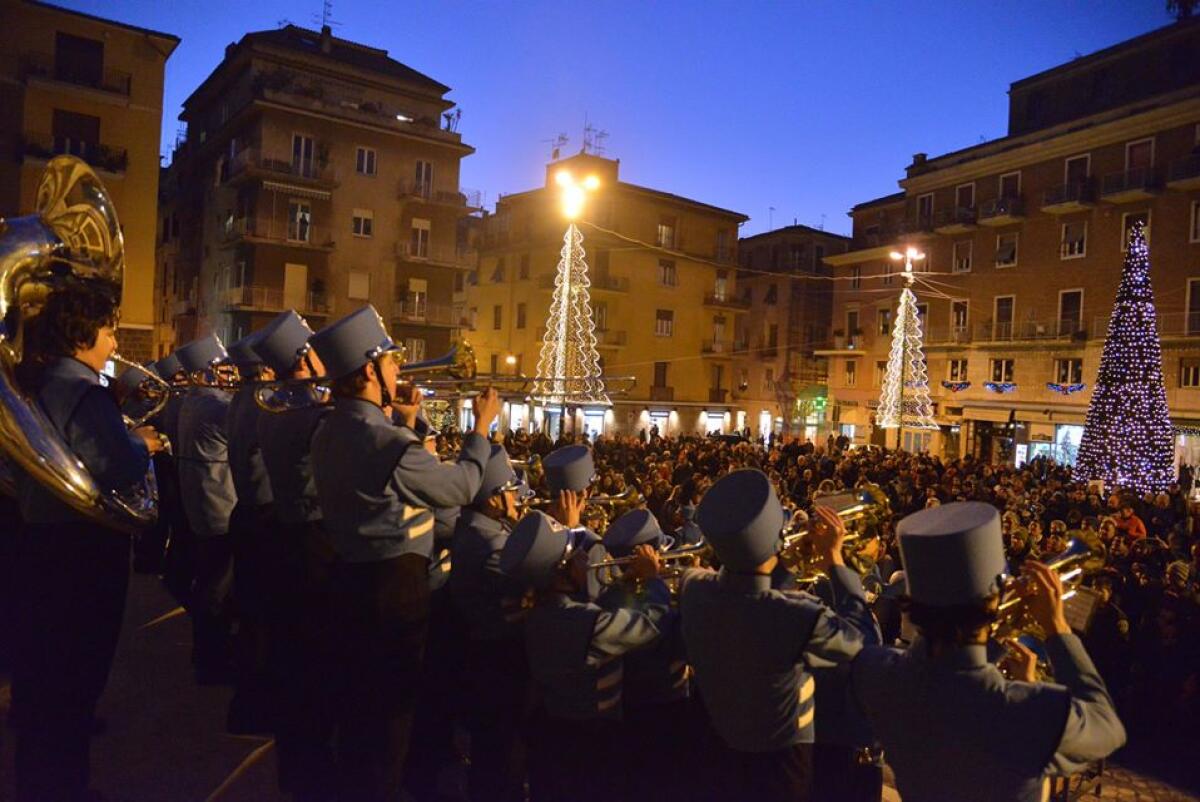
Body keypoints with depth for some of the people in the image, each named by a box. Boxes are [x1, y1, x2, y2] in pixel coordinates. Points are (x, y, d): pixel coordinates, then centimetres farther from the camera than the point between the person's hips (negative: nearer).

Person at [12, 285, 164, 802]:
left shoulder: (33, 386, 8)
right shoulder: (86, 395, -21)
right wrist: (142, 444, -10)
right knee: (77, 667, 6)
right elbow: (121, 472, -29)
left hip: (39, 535, 9)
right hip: (83, 545, -9)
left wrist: (125, 440, 12)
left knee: (41, 658, 22)